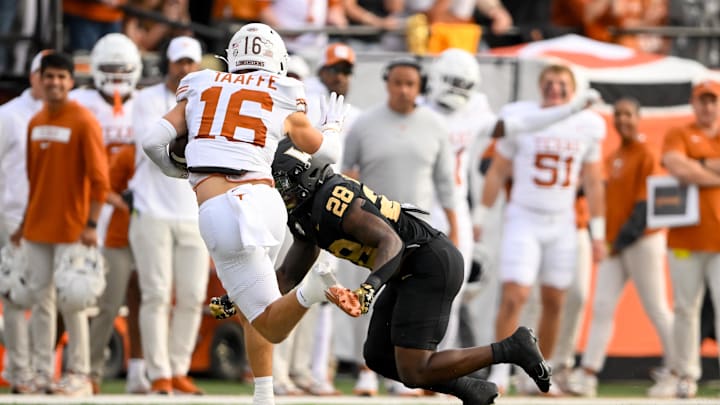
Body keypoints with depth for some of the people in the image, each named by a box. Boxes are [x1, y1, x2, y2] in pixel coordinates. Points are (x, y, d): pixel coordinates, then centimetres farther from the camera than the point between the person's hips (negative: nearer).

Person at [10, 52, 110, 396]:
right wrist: (25, 223, 18)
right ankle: (43, 372, 11)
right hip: (38, 226, 6)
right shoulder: (36, 123, 11)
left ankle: (79, 374, 0)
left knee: (70, 300, -5)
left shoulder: (84, 122, -10)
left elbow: (99, 178, -12)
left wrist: (91, 224, -18)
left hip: (71, 226, -6)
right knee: (40, 298, 6)